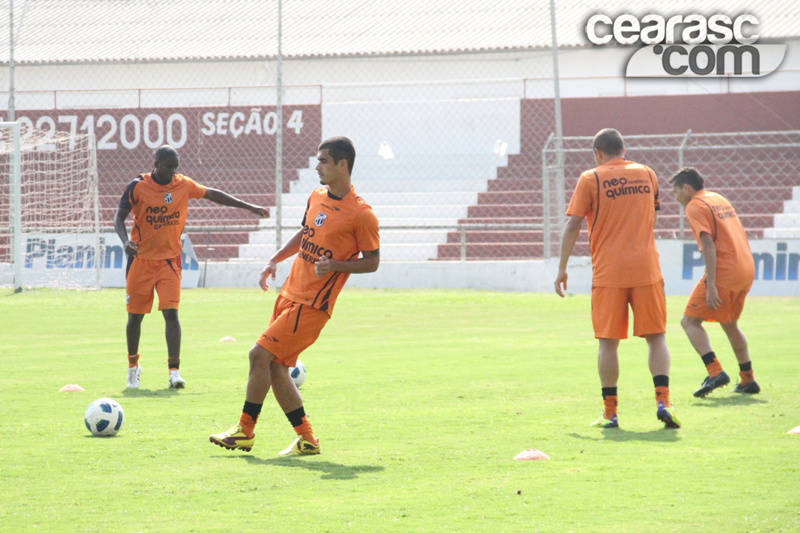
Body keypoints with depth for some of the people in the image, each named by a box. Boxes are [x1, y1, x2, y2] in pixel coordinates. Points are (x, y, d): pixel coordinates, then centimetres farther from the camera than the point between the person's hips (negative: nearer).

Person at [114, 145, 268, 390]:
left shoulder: (183, 185, 1)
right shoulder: (138, 186, -7)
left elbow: (213, 195, 12)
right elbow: (119, 217, -6)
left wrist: (250, 207, 15)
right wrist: (125, 241, -26)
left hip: (169, 259, 1)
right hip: (140, 259, -1)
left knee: (171, 312, -14)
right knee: (135, 316, 7)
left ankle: (174, 370, -15)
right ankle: (133, 366, 28)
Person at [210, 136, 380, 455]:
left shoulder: (361, 215, -13)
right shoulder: (317, 198, 10)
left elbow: (372, 261, -7)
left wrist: (335, 265, -21)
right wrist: (276, 259, 14)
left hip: (312, 305, -8)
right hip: (289, 294, 8)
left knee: (260, 354, -12)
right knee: (275, 368, 5)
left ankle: (245, 431, -1)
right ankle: (306, 439, 14)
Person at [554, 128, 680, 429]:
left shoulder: (591, 180, -1)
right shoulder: (647, 174, 11)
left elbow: (573, 226, -3)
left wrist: (562, 268, 2)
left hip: (608, 270, -2)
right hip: (646, 268, 2)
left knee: (608, 342, 3)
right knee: (656, 337, 6)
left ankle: (610, 413, 4)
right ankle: (663, 401, -9)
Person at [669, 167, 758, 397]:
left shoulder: (695, 206, -6)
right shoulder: (720, 199, 20)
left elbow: (708, 244, -16)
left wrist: (711, 286, -21)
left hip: (724, 274, -9)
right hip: (747, 270, 9)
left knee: (690, 321, -5)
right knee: (729, 323, 24)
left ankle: (715, 372, -20)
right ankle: (748, 380, 26)